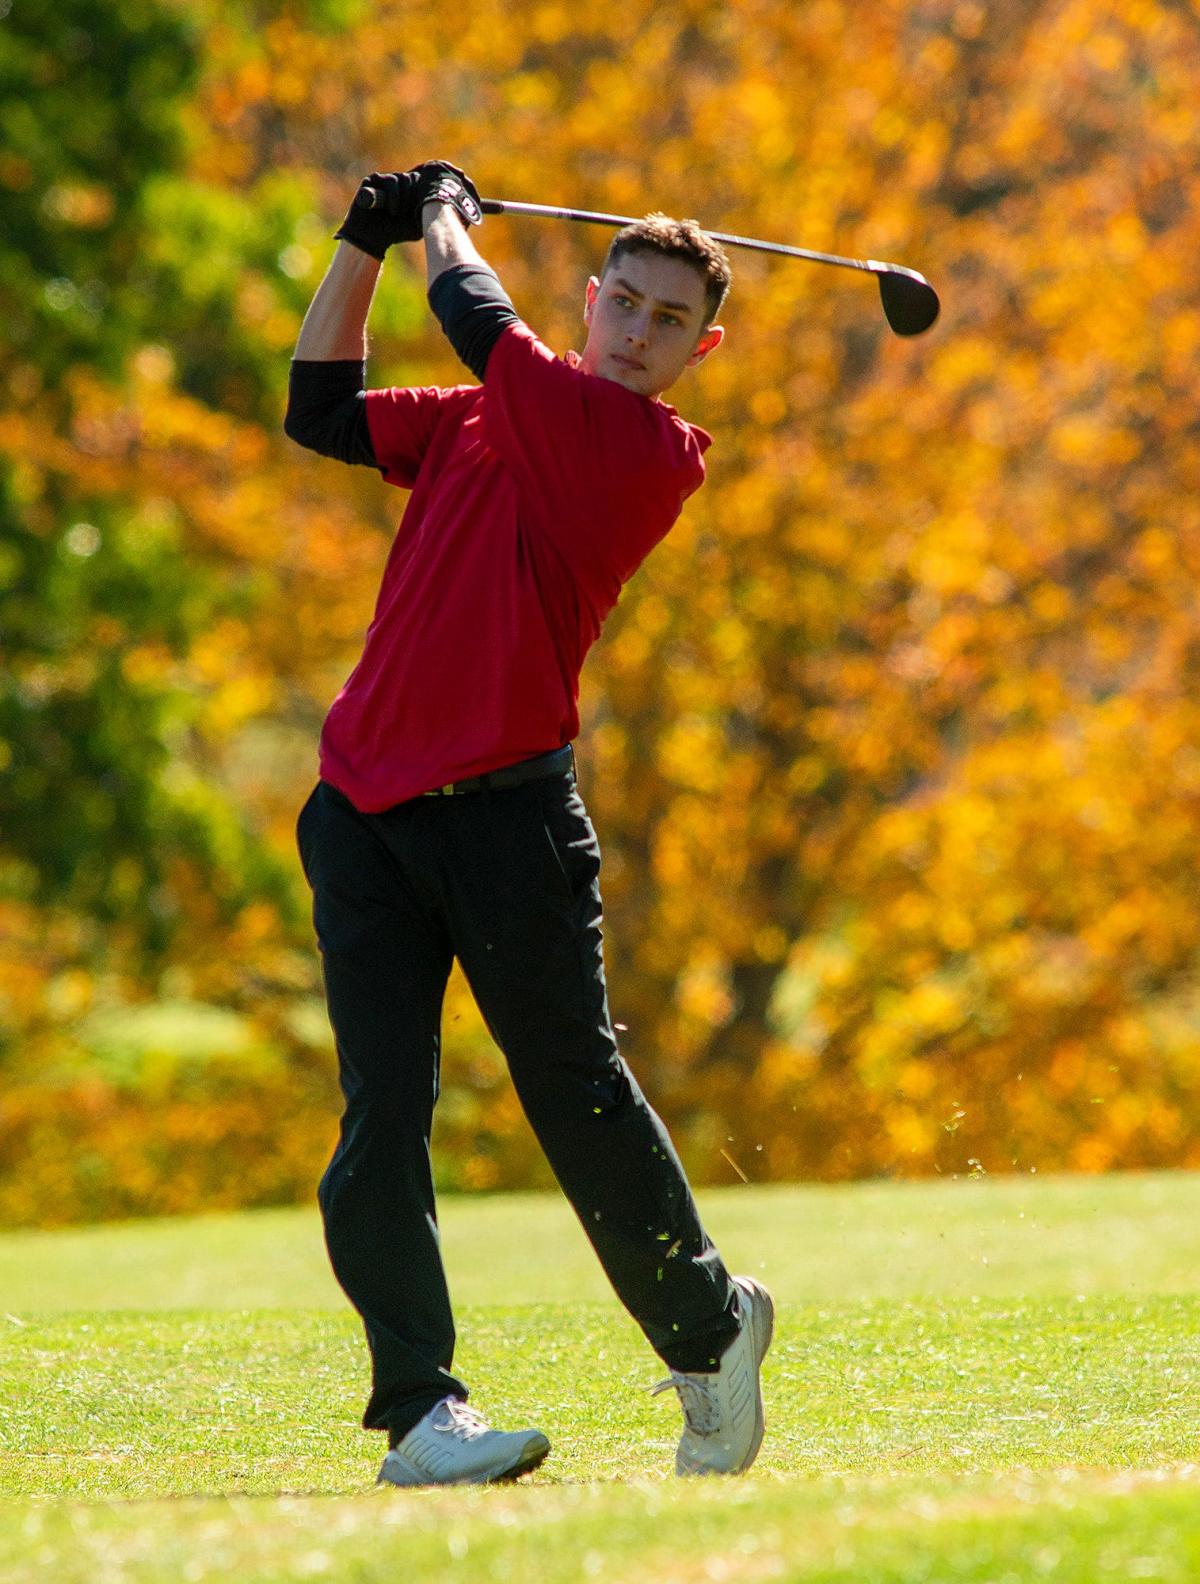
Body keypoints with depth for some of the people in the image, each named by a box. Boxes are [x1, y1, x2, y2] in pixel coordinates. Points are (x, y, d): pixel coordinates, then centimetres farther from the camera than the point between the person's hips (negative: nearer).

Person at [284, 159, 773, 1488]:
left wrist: (447, 215, 15)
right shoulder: (482, 421, 18)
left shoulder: (652, 452, -2)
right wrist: (365, 245, 15)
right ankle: (419, 1408, -7)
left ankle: (709, 1329, 23)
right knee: (382, 1112, -6)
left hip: (506, 809, -5)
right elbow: (321, 411, 23)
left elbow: (477, 316, -4)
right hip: (364, 804, 5)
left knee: (576, 1094, 0)